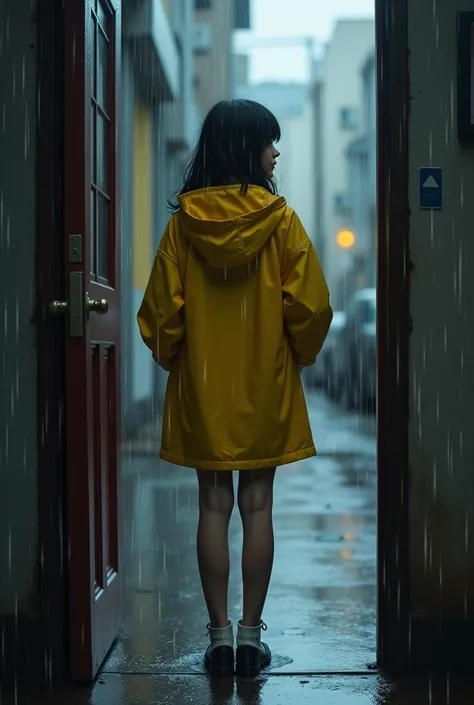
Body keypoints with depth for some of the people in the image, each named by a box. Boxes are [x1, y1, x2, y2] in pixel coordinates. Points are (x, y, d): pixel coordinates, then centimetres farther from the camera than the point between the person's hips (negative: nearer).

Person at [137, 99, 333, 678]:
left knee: (214, 506, 6)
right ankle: (251, 634, 8)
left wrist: (172, 358, 17)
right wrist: (299, 355, 10)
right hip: (265, 384, -1)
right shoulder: (280, 218, -8)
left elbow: (161, 309, -1)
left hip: (202, 387, 1)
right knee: (257, 505, 5)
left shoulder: (184, 220, -3)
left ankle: (219, 634, 8)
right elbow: (310, 305, -8)